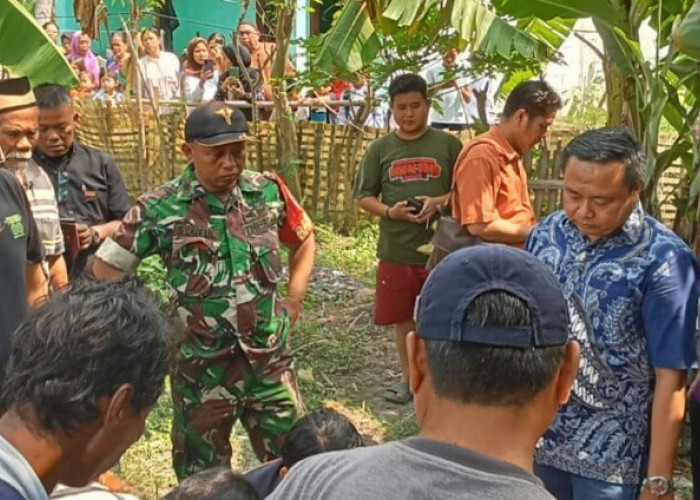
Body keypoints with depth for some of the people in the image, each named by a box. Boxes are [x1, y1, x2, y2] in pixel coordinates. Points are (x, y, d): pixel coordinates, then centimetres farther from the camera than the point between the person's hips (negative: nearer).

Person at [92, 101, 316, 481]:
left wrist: (295, 296, 4)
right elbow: (106, 267, -3)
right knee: (204, 475, 16)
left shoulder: (269, 191, -3)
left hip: (271, 358, 2)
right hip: (202, 367, -2)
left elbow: (305, 238, 15)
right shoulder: (160, 209, -12)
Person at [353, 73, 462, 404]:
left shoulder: (447, 144, 1)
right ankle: (408, 377, 29)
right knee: (403, 318, 12)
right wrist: (389, 211, -14)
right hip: (396, 250, 2)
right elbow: (363, 197, 5)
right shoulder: (380, 149, 4)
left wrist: (440, 202, -17)